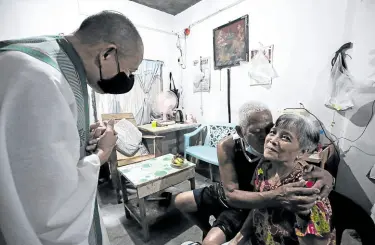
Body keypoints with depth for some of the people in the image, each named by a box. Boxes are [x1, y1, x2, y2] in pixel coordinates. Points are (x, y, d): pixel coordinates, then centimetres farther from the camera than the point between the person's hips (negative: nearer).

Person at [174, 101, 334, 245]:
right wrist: (275, 197, -49)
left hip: (252, 206, -2)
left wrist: (325, 176, -44)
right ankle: (208, 230, 37)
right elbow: (231, 195, -34)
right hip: (226, 193, 3)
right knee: (180, 201, 12)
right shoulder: (227, 146, -29)